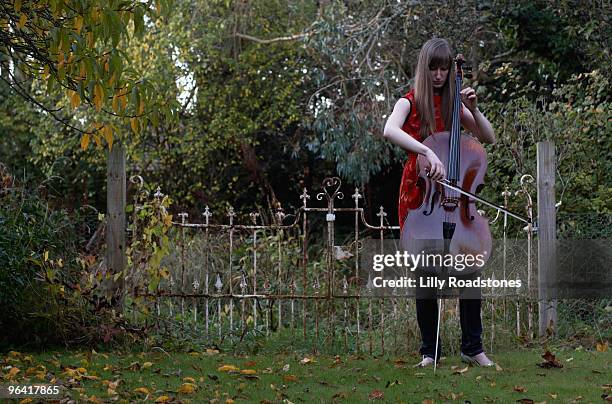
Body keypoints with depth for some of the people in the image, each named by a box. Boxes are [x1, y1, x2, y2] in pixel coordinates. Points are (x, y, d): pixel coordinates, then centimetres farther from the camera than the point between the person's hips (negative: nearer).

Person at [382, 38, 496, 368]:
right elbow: (390, 131, -27)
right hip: (418, 192, -3)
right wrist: (427, 151, -40)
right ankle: (429, 350, 10)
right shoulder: (410, 102, -4)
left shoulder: (452, 103, 10)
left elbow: (488, 139, 10)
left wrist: (473, 109, -6)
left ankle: (473, 347, 7)